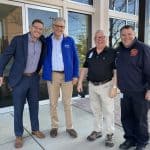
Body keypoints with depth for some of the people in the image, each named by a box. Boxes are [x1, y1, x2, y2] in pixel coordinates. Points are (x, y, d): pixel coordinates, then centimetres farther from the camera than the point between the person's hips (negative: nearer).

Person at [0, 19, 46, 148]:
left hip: (34, 78, 4)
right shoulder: (18, 40, -11)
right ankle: (19, 135, 22)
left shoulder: (42, 43, 2)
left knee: (34, 106, 14)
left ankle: (35, 129, 32)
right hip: (20, 79, -4)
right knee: (18, 108, 5)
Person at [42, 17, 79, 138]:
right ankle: (54, 126, 26)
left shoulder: (70, 40, 3)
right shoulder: (47, 41, 4)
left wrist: (75, 75, -2)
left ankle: (69, 127, 23)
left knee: (67, 103, 9)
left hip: (67, 75, 0)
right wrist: (44, 73, -3)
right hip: (52, 75, 1)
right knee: (53, 103, 10)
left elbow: (75, 59, 4)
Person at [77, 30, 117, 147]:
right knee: (96, 110, 16)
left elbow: (116, 71, -11)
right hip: (92, 85, 5)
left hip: (106, 85, -4)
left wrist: (114, 87, -17)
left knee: (108, 111, 5)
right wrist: (80, 82, 6)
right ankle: (97, 131, 32)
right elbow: (85, 68, 11)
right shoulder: (90, 53, 8)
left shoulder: (112, 52, -7)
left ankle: (110, 134, 21)